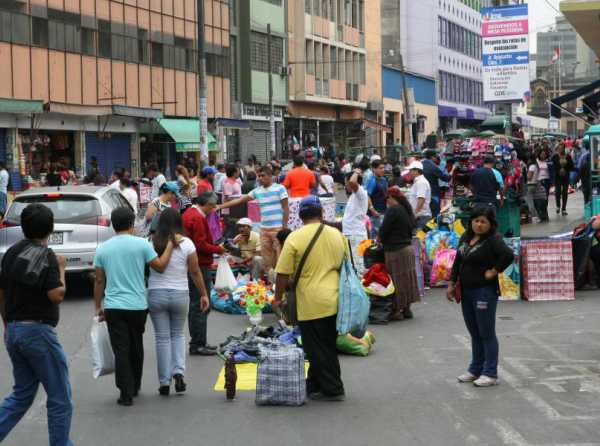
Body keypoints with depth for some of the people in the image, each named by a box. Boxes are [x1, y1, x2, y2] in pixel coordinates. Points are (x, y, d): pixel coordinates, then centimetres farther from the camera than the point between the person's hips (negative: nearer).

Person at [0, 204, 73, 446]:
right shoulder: (46, 255, -14)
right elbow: (57, 296, -20)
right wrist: (61, 269, -5)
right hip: (38, 330, -8)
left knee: (22, 394, 17)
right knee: (60, 398, 4)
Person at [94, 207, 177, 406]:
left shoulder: (102, 248, 2)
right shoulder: (141, 244, -5)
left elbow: (99, 281, 5)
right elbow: (160, 266, 1)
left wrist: (98, 306, 13)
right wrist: (170, 245, 11)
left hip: (113, 307, 0)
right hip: (138, 306, 0)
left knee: (121, 350, 1)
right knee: (136, 348, 17)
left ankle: (126, 394, -4)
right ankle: (134, 388, 30)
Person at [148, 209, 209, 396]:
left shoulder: (151, 243, -5)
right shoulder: (186, 243, -7)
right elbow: (195, 272, -3)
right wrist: (204, 294, 7)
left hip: (156, 294, 0)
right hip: (180, 294, 0)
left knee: (162, 337, 8)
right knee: (178, 334, 19)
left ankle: (164, 382, 9)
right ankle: (178, 371, 2)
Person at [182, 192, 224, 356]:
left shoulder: (189, 214, 15)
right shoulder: (198, 218, -18)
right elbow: (201, 245, -21)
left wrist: (215, 246, 15)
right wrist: (218, 249, -9)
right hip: (200, 267, -11)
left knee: (195, 305, 16)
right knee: (201, 306, -6)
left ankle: (198, 342, 24)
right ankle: (198, 344, -3)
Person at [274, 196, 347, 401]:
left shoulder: (295, 238, -10)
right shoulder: (337, 235, 5)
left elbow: (283, 274, -10)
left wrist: (278, 298, 3)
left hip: (311, 304, -6)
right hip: (335, 302, 6)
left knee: (317, 351, 5)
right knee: (329, 347, 16)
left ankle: (332, 390, 8)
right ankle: (314, 385, 26)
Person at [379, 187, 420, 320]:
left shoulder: (393, 210, -16)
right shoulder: (407, 209, 10)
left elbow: (384, 230, -15)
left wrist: (381, 240, 5)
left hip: (395, 250, -9)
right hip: (408, 247, 9)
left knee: (397, 280, -3)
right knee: (407, 278, 13)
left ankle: (396, 310, 0)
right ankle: (407, 308, 20)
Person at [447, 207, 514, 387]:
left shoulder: (493, 240, -13)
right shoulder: (466, 238, 10)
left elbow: (508, 255, -29)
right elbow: (457, 262, 17)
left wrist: (494, 271, -18)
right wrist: (452, 283, 12)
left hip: (485, 291, -8)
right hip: (466, 291, 8)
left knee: (486, 333, -1)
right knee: (474, 333, 16)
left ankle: (490, 374, 6)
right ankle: (475, 370, 26)